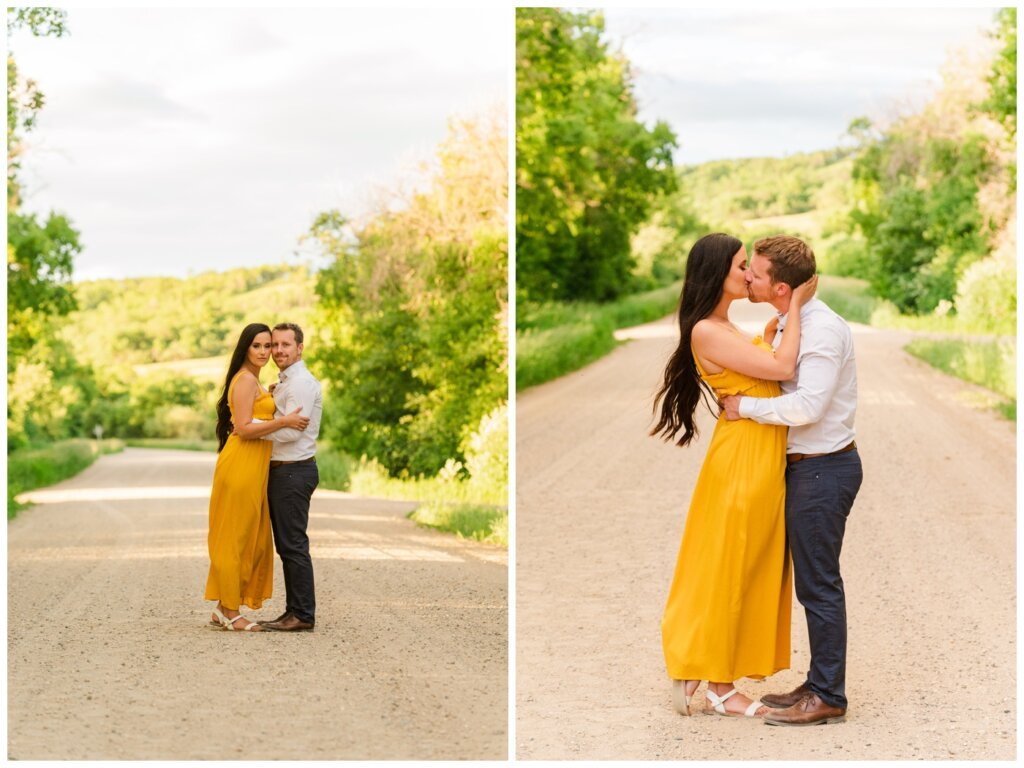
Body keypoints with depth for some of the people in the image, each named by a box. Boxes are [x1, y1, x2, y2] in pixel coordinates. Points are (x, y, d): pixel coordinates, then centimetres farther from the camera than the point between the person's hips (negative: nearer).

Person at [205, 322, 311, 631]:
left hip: (252, 466, 10)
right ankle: (230, 611, 2)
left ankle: (225, 608, 17)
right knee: (236, 537, -4)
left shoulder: (253, 381, 20)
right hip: (241, 464, -10)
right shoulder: (245, 380, -11)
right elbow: (243, 428, -18)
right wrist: (284, 421, -19)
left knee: (252, 538, 12)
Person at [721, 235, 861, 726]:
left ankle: (828, 698, 5)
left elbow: (808, 405, -27)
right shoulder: (791, 324, 11)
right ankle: (819, 683, 25)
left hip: (823, 469, -10)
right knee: (815, 581, 16)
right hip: (808, 464, 10)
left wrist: (744, 407, -18)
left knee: (818, 584, -3)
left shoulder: (823, 329, -19)